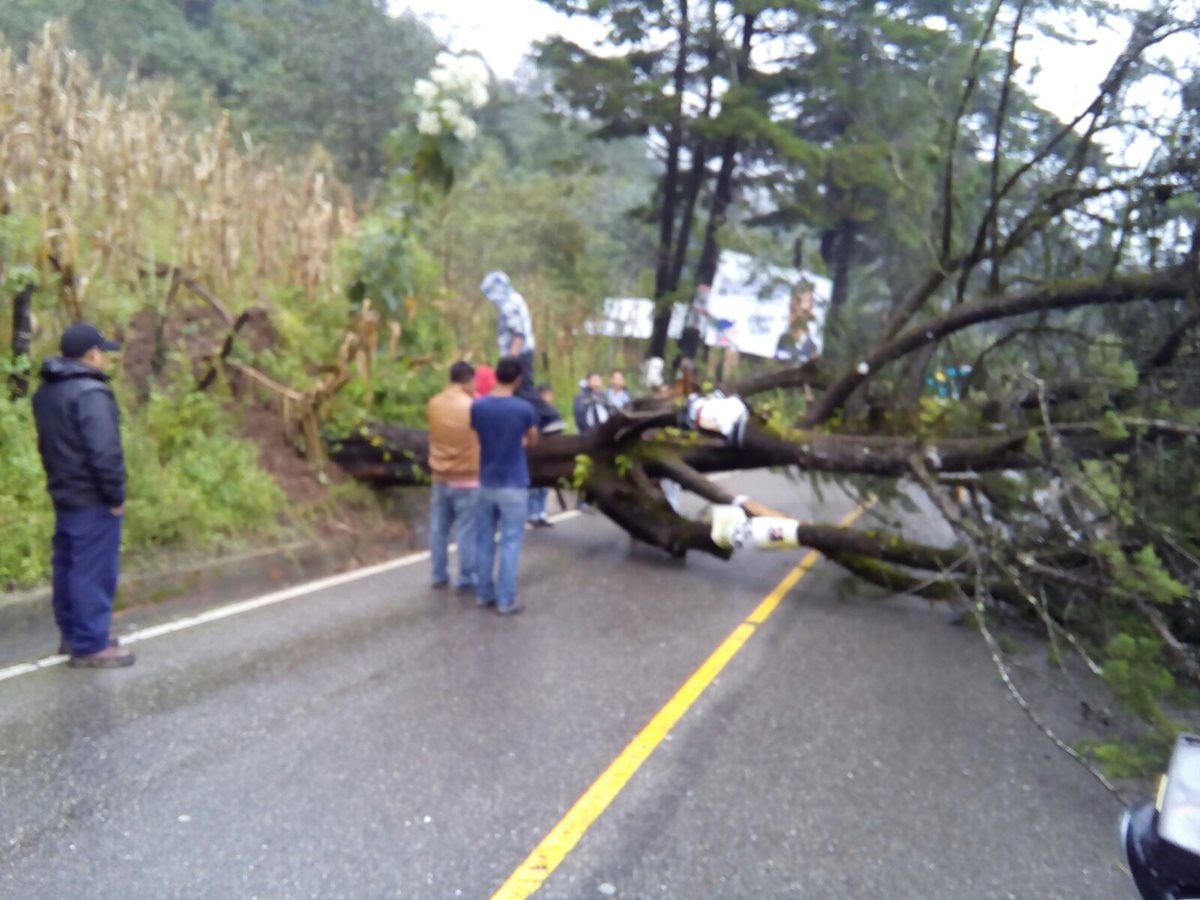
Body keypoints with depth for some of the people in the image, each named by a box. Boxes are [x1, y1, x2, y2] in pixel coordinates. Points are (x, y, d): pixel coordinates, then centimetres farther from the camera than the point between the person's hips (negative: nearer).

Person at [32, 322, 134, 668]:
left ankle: (72, 635, 27)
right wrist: (116, 496, -16)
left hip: (64, 495, 10)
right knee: (94, 572, -3)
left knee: (69, 567, 16)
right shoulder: (90, 393, -20)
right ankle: (90, 646, 2)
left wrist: (60, 480, 20)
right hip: (92, 500, -10)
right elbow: (104, 452, -25)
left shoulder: (46, 391, 11)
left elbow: (48, 444, 17)